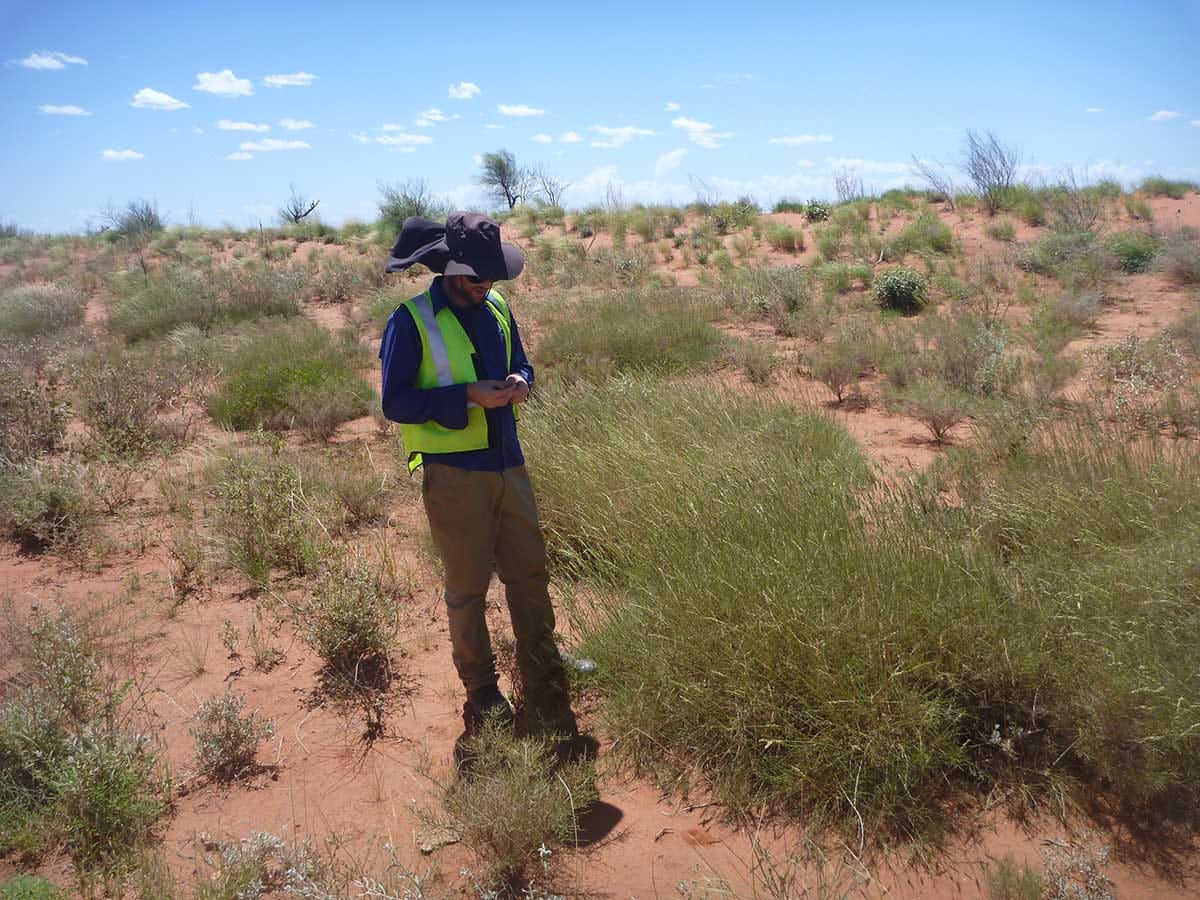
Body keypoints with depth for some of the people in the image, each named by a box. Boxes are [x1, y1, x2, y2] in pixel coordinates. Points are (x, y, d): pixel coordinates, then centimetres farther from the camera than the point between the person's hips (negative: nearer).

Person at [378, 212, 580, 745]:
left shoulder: (496, 308, 8)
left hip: (509, 465, 6)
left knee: (530, 577, 10)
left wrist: (519, 381, -4)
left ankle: (545, 695, 26)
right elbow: (395, 402, -12)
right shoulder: (412, 321, -10)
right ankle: (482, 698, 23)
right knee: (467, 588, 6)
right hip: (453, 475, -5)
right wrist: (470, 396, -21)